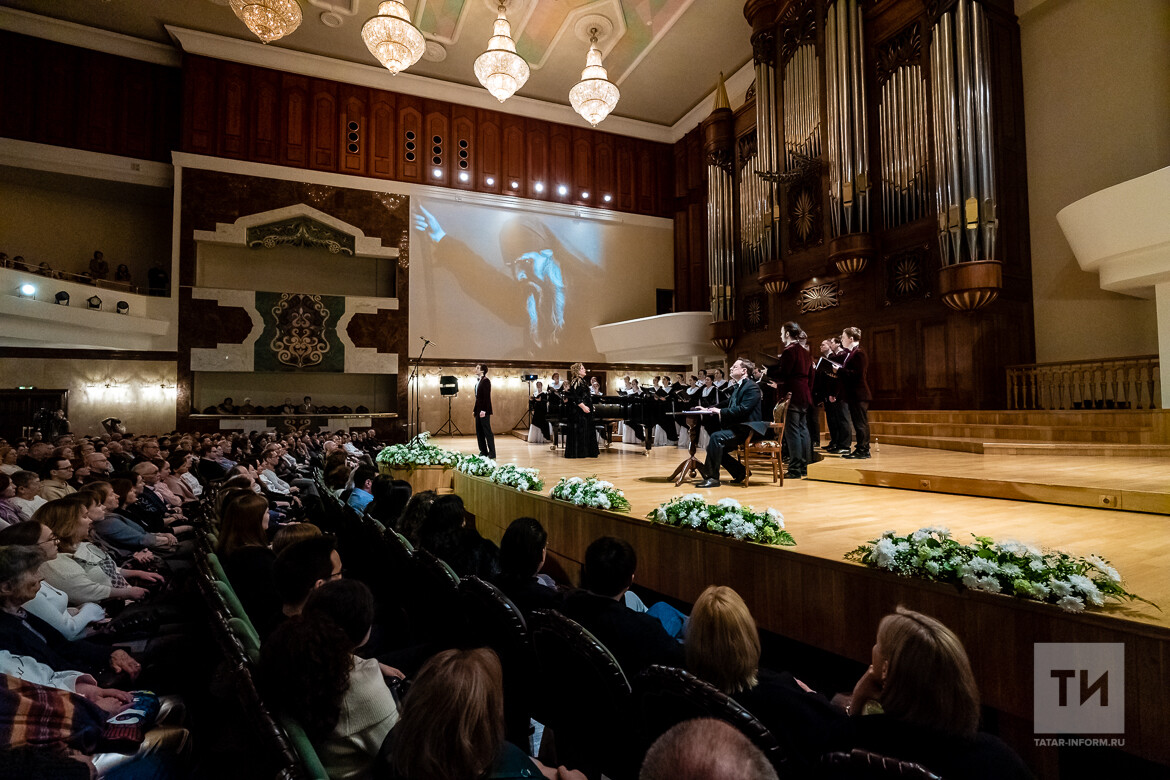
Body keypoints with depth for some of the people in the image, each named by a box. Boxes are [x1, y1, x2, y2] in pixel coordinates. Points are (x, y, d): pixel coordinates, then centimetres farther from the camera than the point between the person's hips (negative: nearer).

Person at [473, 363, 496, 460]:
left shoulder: (485, 381, -10)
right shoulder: (478, 381, 18)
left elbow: (486, 397, -17)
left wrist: (483, 410, -23)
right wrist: (475, 410, 16)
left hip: (484, 411, -9)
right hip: (478, 411, 9)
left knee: (487, 432, -6)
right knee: (479, 432, 10)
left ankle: (492, 454, -3)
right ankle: (483, 452, 16)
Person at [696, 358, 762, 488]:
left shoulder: (752, 387, -10)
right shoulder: (738, 387, 21)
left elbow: (742, 409, -22)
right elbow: (728, 404, 26)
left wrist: (720, 411, -21)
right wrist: (708, 409, 13)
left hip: (746, 429, -10)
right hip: (736, 426, 10)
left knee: (716, 437, -27)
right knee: (713, 445, -1)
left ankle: (713, 477, -23)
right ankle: (741, 472, 12)